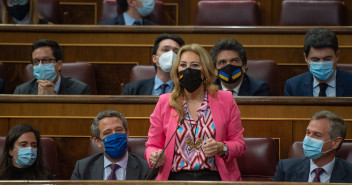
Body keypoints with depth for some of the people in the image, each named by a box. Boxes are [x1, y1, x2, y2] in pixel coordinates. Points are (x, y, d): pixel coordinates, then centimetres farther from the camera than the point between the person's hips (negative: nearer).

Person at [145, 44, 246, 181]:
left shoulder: (225, 100, 9)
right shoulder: (164, 102, 11)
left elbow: (239, 144, 11)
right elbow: (153, 145, 15)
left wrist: (221, 148, -11)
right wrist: (155, 157, -9)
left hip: (214, 176, 0)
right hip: (176, 178, 0)